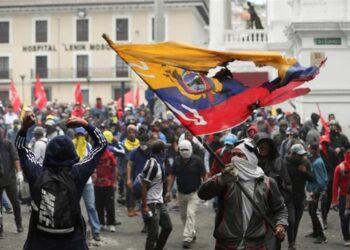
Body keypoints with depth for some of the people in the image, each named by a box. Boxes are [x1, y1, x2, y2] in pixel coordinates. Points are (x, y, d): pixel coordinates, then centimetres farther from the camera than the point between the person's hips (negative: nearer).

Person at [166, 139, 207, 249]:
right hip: (181, 193, 5)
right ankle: (192, 234, 32)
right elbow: (171, 176, 7)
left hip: (194, 193, -5)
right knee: (183, 215, 13)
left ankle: (187, 238, -15)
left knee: (190, 214, -15)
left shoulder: (197, 160, -11)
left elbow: (204, 176, -8)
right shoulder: (177, 160, 1)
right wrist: (169, 191, 3)